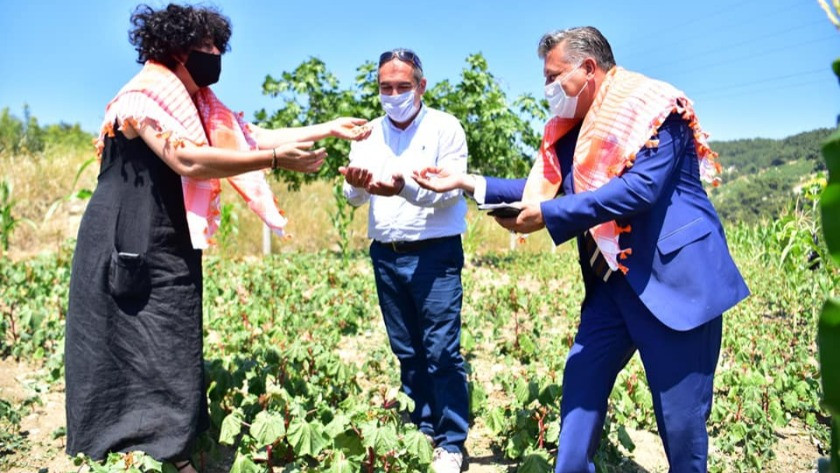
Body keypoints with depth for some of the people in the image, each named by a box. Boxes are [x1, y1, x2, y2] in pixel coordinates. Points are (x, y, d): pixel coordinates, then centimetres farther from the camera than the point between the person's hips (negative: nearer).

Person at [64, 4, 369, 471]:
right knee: (135, 360, -2)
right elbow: (187, 161, -30)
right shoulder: (142, 99, -17)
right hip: (128, 250, -9)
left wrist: (330, 127, 5)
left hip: (170, 249, 9)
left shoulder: (197, 107, 10)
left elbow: (256, 136, 8)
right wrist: (276, 159, -29)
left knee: (172, 357, 12)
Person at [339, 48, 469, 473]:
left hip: (435, 253, -4)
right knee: (407, 352, 13)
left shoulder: (445, 128, -3)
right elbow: (354, 198, 1)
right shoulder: (368, 134, 9)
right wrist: (357, 182, -24)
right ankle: (421, 431, 28)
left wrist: (405, 188, -31)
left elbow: (451, 191, -13)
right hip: (386, 256, 5)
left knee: (441, 352, -4)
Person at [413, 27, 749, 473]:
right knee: (581, 380, 9)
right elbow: (542, 187, 15)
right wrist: (466, 182, 7)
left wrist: (548, 216, -23)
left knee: (680, 411, 4)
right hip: (612, 282, 8)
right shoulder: (572, 130, 13)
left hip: (675, 277, -7)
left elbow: (641, 188, -24)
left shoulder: (653, 106, -11)